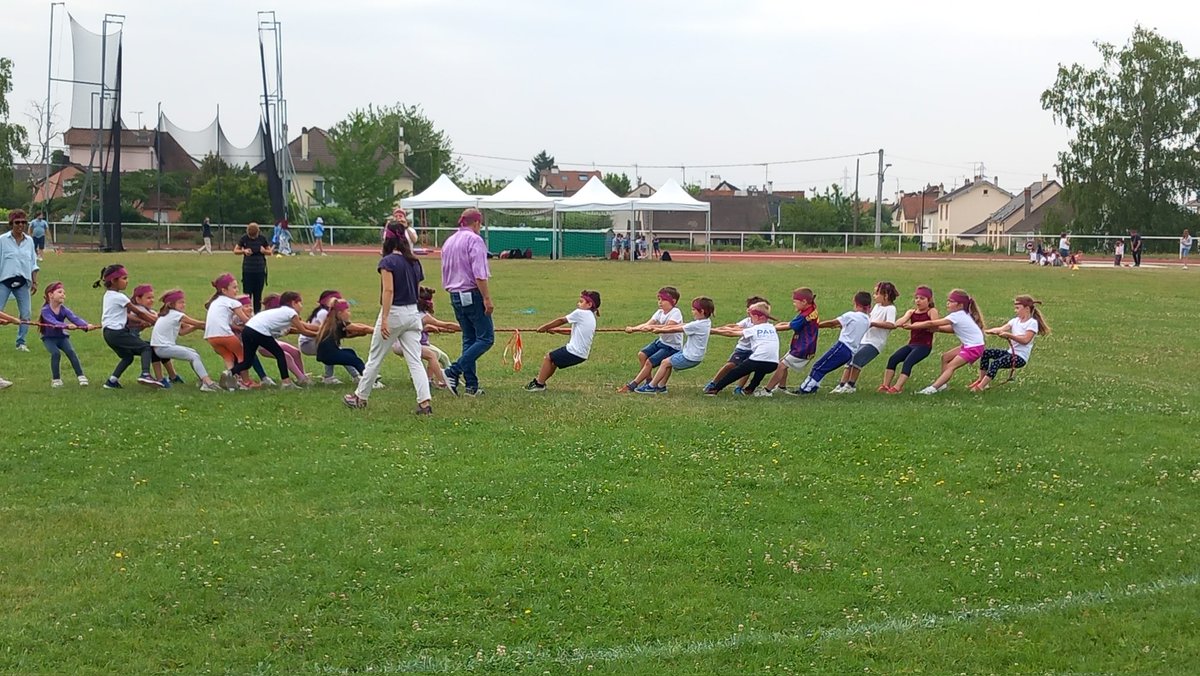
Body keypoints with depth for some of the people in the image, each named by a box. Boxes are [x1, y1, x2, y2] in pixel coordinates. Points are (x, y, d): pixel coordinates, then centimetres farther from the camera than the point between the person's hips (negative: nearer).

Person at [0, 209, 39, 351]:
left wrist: (35, 282, 9)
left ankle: (20, 343, 13)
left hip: (23, 282, 4)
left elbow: (33, 264, 15)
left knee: (26, 314, 3)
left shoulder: (29, 241, 9)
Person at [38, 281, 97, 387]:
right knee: (56, 353, -24)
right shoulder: (45, 310, -20)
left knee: (71, 351, -19)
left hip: (62, 336, 3)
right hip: (49, 338, -3)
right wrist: (67, 325, -55)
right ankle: (56, 379, -9)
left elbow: (75, 319, -25)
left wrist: (86, 325, -44)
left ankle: (80, 376, -15)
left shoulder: (64, 309, -9)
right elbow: (54, 322, -37)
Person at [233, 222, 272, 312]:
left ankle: (257, 312, 12)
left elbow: (270, 252, 8)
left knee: (258, 294, 5)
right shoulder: (244, 238, -3)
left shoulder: (262, 238, -1)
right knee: (247, 293, -1)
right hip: (247, 270, -1)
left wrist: (264, 251, -14)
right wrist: (244, 251, -15)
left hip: (260, 270, 1)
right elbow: (235, 250, 5)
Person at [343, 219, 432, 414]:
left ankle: (360, 397, 23)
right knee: (415, 361, 0)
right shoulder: (415, 262, 8)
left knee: (375, 359, 10)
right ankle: (424, 402, -12)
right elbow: (417, 290, 12)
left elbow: (388, 290, -19)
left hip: (394, 312, -5)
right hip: (413, 312, 5)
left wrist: (384, 319, -22)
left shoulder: (388, 261, -11)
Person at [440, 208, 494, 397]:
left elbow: (445, 275, 21)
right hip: (473, 295, -8)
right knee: (486, 338, -5)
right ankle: (454, 372, -16)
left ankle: (471, 385, 9)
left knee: (469, 339, 13)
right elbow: (479, 274, -19)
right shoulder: (474, 240, -10)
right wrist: (487, 298, -19)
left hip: (455, 296, 8)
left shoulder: (448, 242, 15)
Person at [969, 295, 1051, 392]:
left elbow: (1025, 340, -22)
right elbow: (1001, 329, -4)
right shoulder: (1015, 321, 11)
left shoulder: (1032, 323, -9)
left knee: (996, 363, -29)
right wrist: (985, 331, -22)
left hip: (1020, 357, -8)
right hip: (1010, 352, 8)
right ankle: (981, 380, -5)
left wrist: (1009, 335, -29)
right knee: (985, 353, -7)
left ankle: (981, 386, -29)